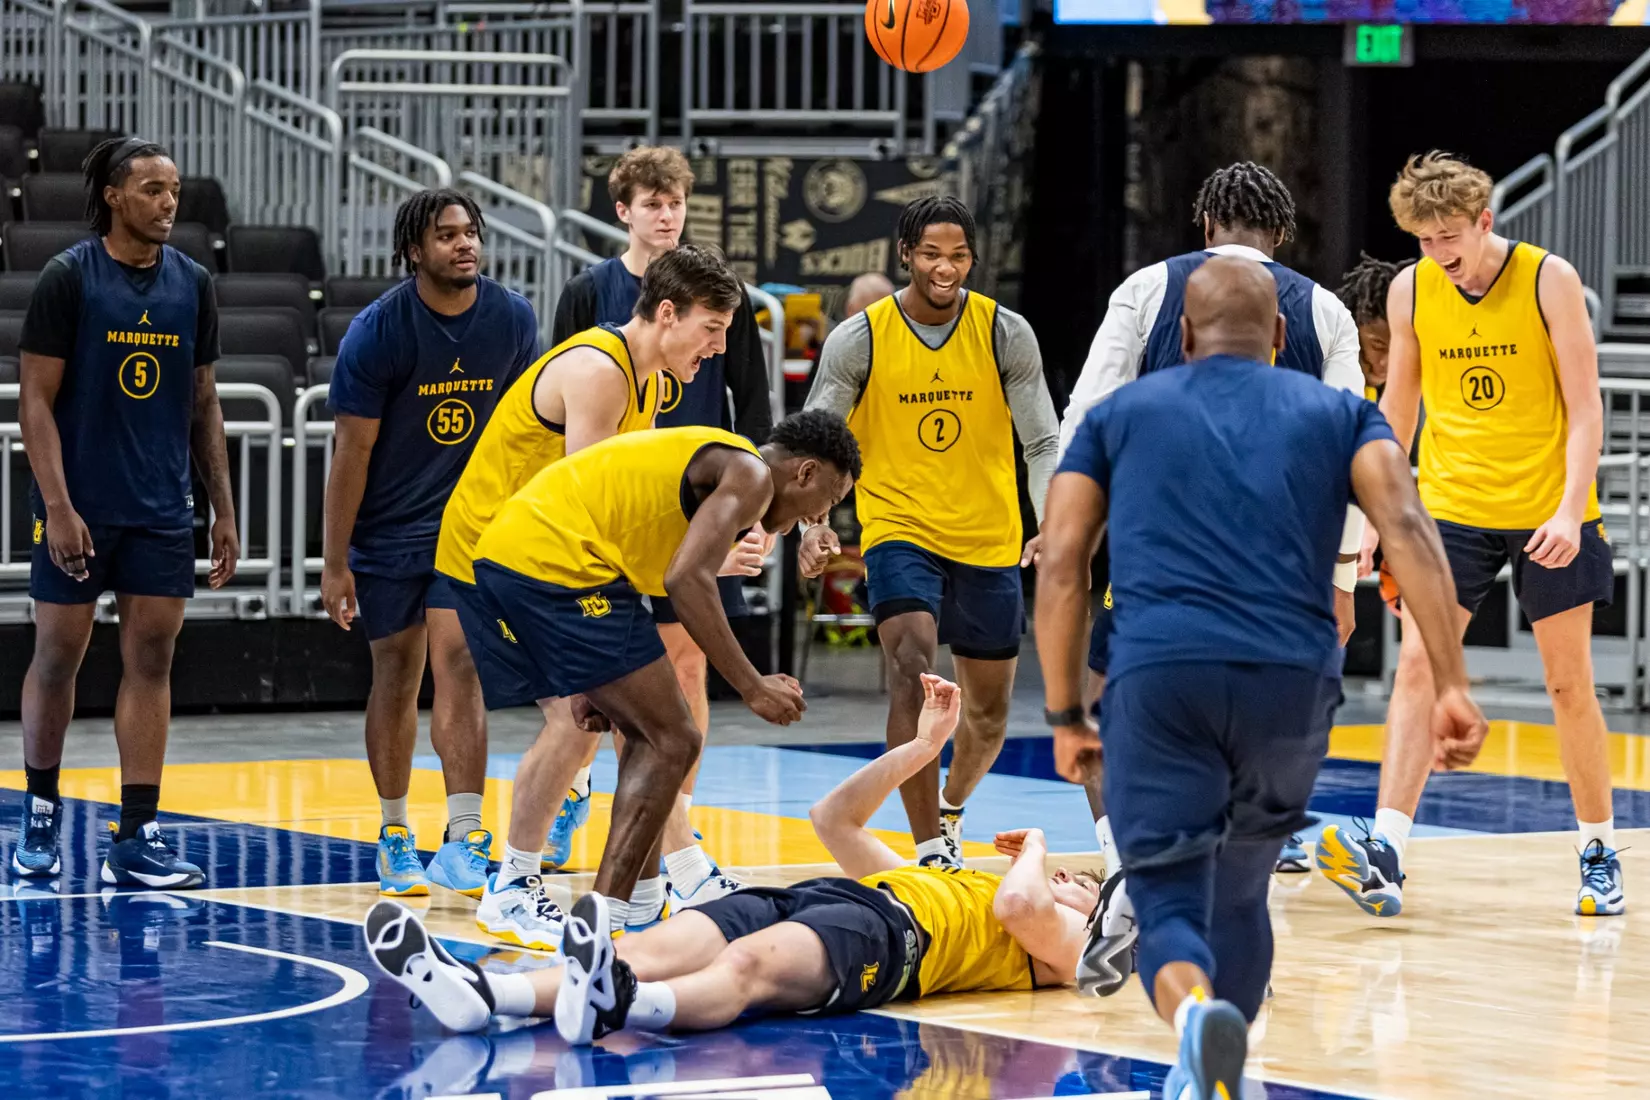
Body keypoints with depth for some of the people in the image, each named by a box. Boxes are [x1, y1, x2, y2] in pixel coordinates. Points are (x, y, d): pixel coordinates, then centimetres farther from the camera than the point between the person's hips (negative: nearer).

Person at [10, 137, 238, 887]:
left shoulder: (191, 284, 7)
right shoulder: (69, 278, -7)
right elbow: (36, 400, -9)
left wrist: (224, 510, 9)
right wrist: (58, 506, -16)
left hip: (161, 512, 4)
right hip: (78, 509, -4)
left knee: (151, 659, 0)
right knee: (57, 656, 5)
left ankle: (136, 840, 1)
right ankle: (41, 811, 25)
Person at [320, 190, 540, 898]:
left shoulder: (512, 320, -5)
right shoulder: (378, 330, -14)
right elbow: (352, 449, -11)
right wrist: (335, 564, -11)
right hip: (388, 527, -1)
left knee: (457, 665, -11)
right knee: (396, 674, 6)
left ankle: (463, 840, -14)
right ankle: (394, 835, 20)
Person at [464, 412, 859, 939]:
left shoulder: (709, 458, 27)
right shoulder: (750, 475, -2)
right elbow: (686, 579, -17)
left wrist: (593, 683, 29)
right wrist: (752, 687, -14)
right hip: (556, 561, -10)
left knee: (650, 735, 19)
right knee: (671, 742, -4)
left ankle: (640, 900, 19)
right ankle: (603, 916, -9)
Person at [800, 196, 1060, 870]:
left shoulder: (1006, 334, -5)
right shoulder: (859, 339, -8)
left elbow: (1043, 444, -2)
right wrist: (813, 524, -20)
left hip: (990, 542, 2)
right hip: (899, 530, -2)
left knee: (988, 710, 12)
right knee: (912, 669, -26)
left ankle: (950, 808, 44)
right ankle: (929, 848, -25)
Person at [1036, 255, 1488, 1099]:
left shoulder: (1119, 414, 21)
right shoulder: (1337, 413, 20)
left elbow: (1060, 565, 12)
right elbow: (1408, 529, 2)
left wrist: (1066, 716, 19)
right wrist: (1451, 684, -4)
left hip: (1157, 679, -1)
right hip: (1292, 680, 2)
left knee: (1170, 903, -1)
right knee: (1239, 887, 26)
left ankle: (1197, 1012, -34)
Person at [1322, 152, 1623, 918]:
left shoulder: (1549, 281, -10)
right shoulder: (1410, 290, 0)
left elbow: (1585, 406, -9)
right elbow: (1397, 409, 10)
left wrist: (1571, 510, -19)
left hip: (1547, 516, -2)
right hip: (1450, 507, 2)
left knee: (1569, 683, 5)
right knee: (1417, 662, -12)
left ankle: (1599, 856, 20)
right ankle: (1385, 856, -20)